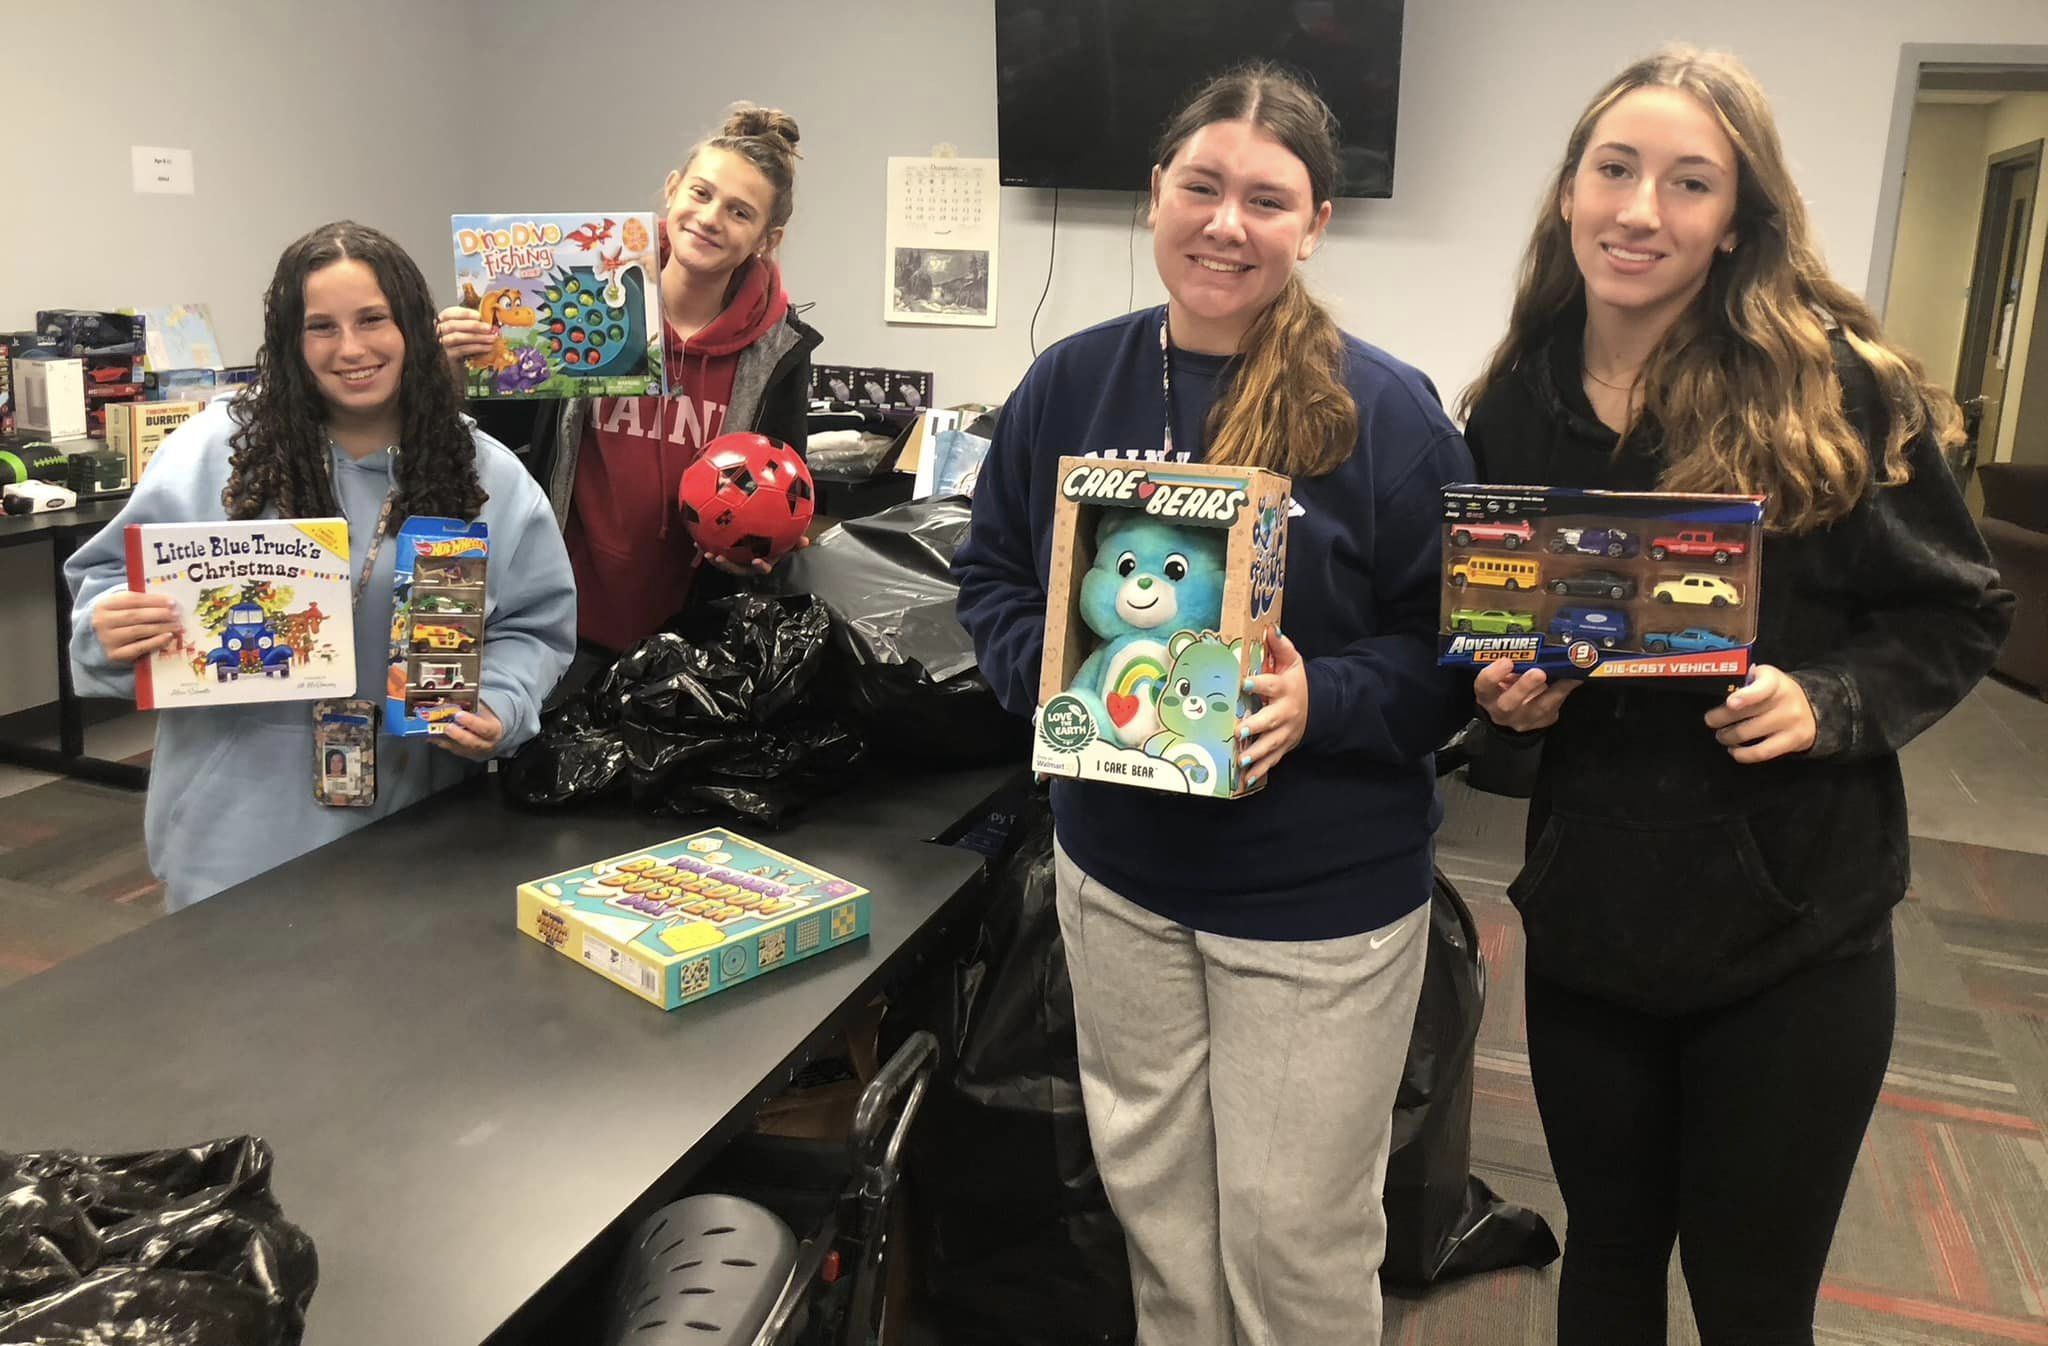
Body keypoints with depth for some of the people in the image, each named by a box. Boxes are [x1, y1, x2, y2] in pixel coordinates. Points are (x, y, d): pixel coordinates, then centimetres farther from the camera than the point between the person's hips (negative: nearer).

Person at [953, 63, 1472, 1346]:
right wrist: (1043, 668, -11)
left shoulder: (1388, 411, -11)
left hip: (1320, 900, -3)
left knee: (1296, 1237, 11)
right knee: (1151, 1192, 21)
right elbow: (991, 572, 8)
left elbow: (1456, 648, -8)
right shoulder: (1073, 382, 0)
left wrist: (1318, 702, -24)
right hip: (1118, 869, 4)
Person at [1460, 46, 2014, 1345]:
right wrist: (1507, 694, -10)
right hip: (1592, 916, 3)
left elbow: (1959, 612, -3)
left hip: (1795, 927, -2)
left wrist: (1829, 703, -20)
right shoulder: (1516, 405, -1)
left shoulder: (1837, 386, -11)